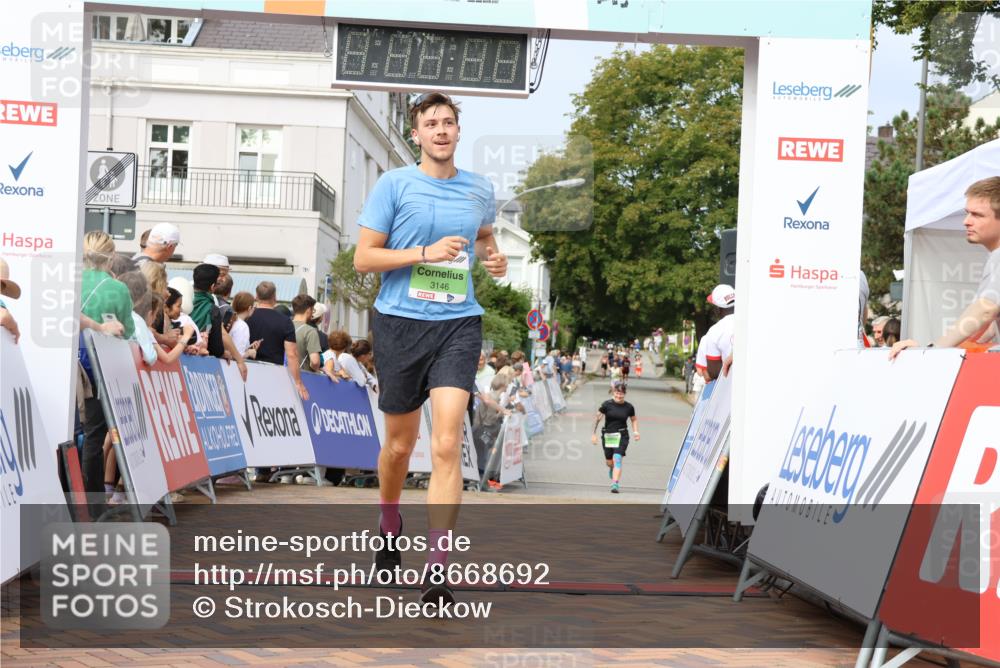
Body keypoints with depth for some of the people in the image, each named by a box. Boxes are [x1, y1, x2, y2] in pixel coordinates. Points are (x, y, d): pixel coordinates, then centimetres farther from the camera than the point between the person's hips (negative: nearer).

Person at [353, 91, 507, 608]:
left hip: (458, 324, 1)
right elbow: (363, 258, -5)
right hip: (401, 323, -1)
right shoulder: (393, 184, -1)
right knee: (400, 444, 12)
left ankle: (436, 571, -13)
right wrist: (426, 253, -15)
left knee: (447, 444, -13)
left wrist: (493, 258, 7)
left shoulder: (480, 190, 9)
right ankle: (389, 526, 43)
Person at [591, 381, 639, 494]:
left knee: (617, 459, -17)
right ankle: (611, 468, 50)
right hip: (607, 436, 1)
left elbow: (634, 420, 15)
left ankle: (615, 484, -19)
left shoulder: (629, 407, -1)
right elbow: (597, 418, -3)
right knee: (609, 461, 11)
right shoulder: (607, 405, -7)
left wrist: (636, 431, 1)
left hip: (622, 436, -1)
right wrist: (594, 433, -6)